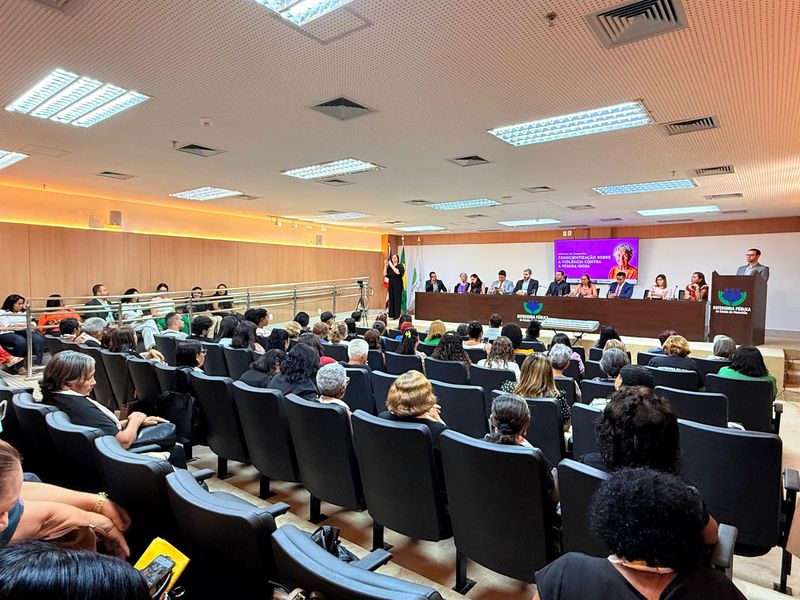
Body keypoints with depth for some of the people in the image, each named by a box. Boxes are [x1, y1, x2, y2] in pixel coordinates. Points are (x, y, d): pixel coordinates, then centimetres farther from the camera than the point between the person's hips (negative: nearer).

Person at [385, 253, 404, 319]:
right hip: (391, 284, 5)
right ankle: (391, 314, 7)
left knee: (397, 299, -6)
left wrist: (391, 265, -16)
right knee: (391, 299, 3)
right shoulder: (390, 266, 13)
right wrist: (386, 265, -1)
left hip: (397, 284, -5)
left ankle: (397, 315, -4)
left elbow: (398, 272, -20)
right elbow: (385, 274, 5)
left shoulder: (400, 265, -1)